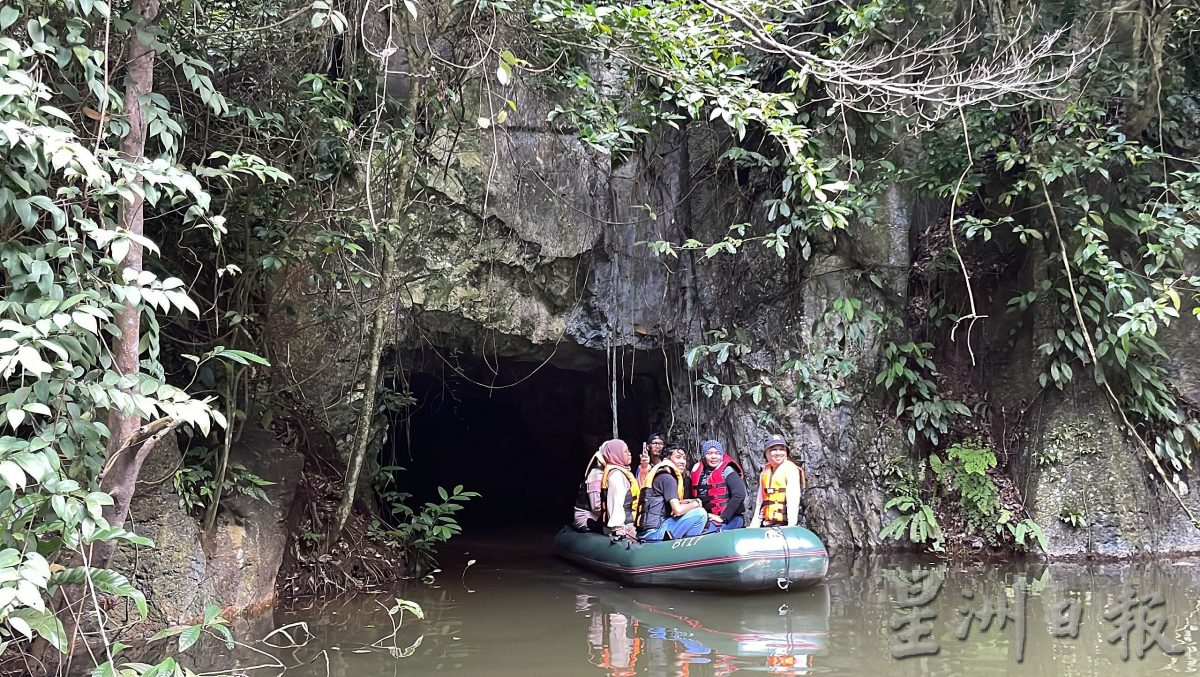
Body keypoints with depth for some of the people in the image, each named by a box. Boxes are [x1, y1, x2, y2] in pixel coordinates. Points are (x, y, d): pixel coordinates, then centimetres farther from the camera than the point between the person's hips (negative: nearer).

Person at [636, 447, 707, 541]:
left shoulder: (660, 475, 20)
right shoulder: (668, 478, -9)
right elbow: (678, 510, -17)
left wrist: (689, 501, 9)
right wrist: (695, 503, 0)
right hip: (654, 531, -10)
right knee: (700, 513, -14)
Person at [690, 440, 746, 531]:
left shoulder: (727, 471, -3)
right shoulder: (697, 472, 13)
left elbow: (739, 495, -14)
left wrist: (722, 517, -15)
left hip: (731, 519, -5)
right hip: (709, 519, 5)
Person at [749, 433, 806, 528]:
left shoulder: (790, 469, -5)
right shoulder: (765, 472, 16)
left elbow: (793, 499, -13)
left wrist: (792, 525, -21)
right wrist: (754, 525, 17)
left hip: (784, 524, -7)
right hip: (766, 525, 7)